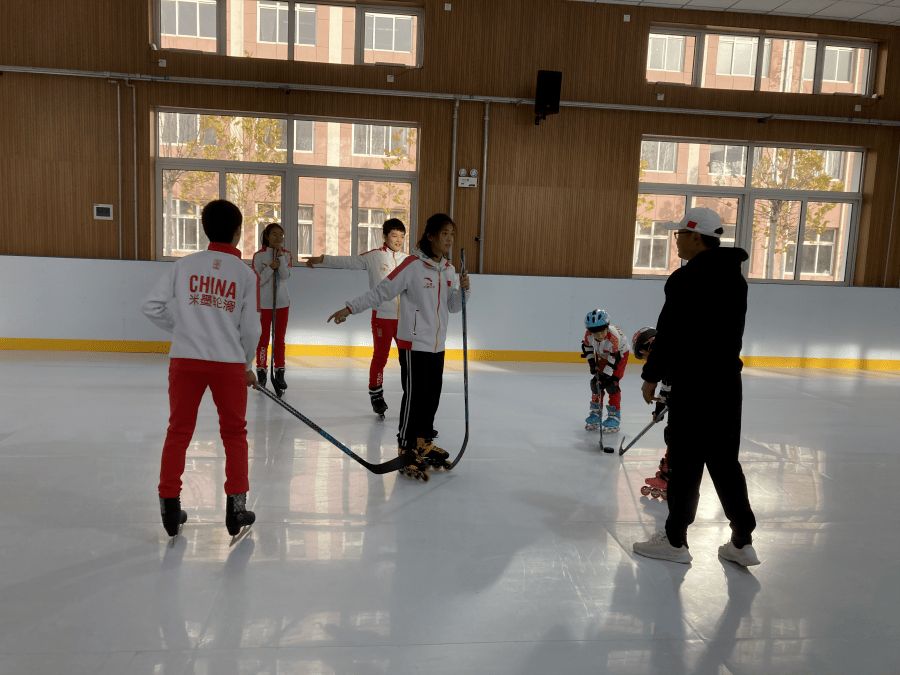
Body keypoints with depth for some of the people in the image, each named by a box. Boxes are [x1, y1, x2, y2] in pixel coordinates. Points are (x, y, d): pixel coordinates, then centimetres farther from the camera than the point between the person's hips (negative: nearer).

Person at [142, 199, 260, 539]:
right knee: (234, 433, 12)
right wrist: (247, 366, 14)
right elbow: (250, 329, -1)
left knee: (178, 431, 13)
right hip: (229, 363, -1)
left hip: (185, 359, 2)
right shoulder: (246, 274, -3)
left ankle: (170, 507, 19)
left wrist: (182, 327, 15)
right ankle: (236, 508, 15)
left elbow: (152, 305, 0)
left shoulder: (184, 265, 2)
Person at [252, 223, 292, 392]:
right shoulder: (259, 255, -4)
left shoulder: (286, 254, 4)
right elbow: (258, 281, -9)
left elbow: (286, 275, -12)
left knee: (279, 339, 8)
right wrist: (270, 267, -21)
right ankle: (261, 372, 14)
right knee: (263, 339, 5)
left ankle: (279, 373, 14)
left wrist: (280, 254, -16)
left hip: (282, 302, 2)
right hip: (263, 302, -2)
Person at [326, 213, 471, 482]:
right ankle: (406, 452, 9)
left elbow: (454, 306, 13)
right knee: (414, 396, -4)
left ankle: (423, 443, 30)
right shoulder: (413, 265, -13)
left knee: (432, 396, 13)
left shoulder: (449, 270, 8)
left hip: (437, 345, 7)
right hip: (414, 343, -7)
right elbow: (381, 292, -10)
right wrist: (350, 309, -12)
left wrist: (464, 290, -6)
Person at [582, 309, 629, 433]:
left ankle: (614, 415, -4)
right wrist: (592, 363, -8)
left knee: (611, 384, -16)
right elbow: (587, 346, -4)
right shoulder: (588, 334, -27)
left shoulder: (614, 337, -40)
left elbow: (613, 359, -33)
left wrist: (605, 376, -31)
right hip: (601, 355, 5)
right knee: (595, 383, -1)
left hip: (619, 354, -5)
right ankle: (596, 413, 15)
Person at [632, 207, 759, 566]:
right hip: (728, 382, 8)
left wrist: (652, 375, -7)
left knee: (685, 463, 2)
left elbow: (670, 333, -17)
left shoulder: (687, 279, -16)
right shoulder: (735, 278, 11)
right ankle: (742, 542, 21)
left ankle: (674, 541, 15)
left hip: (694, 385, -8)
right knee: (724, 462, 15)